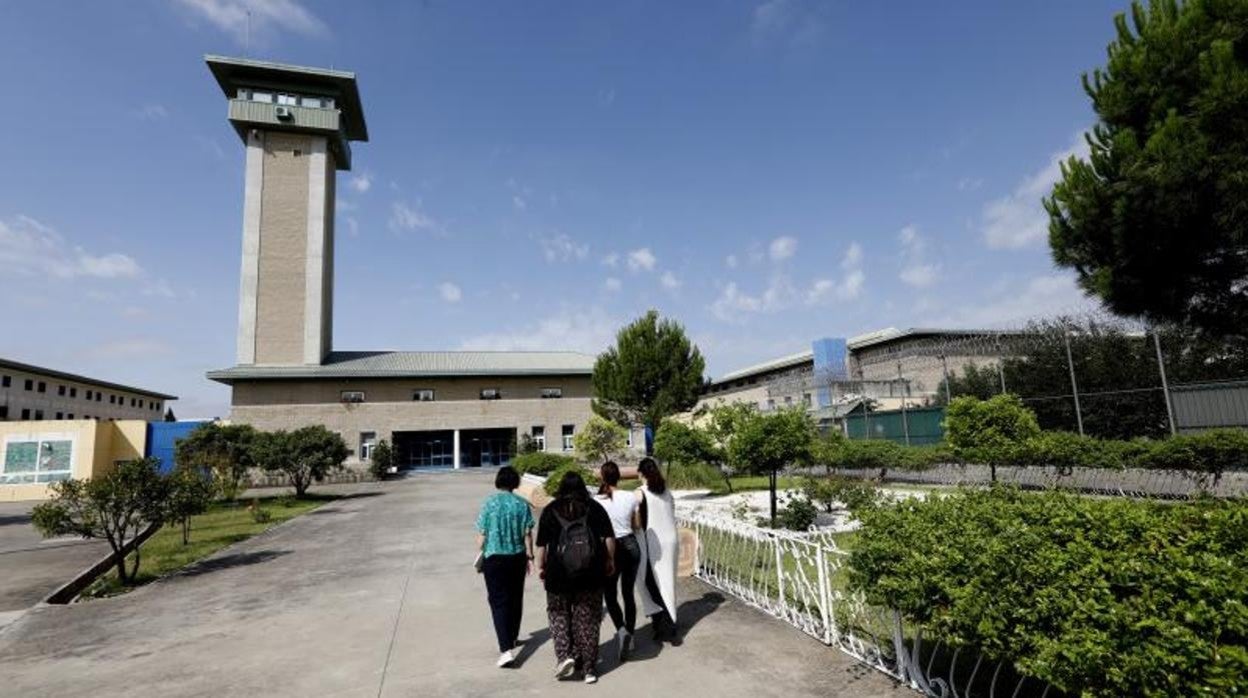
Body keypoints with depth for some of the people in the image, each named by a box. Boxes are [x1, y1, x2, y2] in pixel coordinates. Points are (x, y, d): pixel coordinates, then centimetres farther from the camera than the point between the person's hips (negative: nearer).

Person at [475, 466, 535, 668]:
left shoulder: (489, 504, -10)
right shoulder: (522, 504, -5)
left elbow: (481, 535, -6)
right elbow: (527, 535, -2)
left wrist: (480, 556, 9)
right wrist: (529, 557, 9)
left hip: (494, 558, -3)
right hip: (517, 557, 3)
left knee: (499, 601, -1)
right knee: (515, 598, 19)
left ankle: (506, 649, -11)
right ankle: (512, 637, 37)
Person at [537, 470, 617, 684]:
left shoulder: (551, 510, 2)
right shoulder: (595, 508, 3)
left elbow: (542, 544, 0)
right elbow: (609, 538, -2)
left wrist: (542, 567, 11)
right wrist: (610, 561, 10)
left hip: (559, 573, -1)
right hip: (591, 573, 1)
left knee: (559, 615, 18)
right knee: (588, 620, 11)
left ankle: (564, 655, 2)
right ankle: (589, 668, 16)